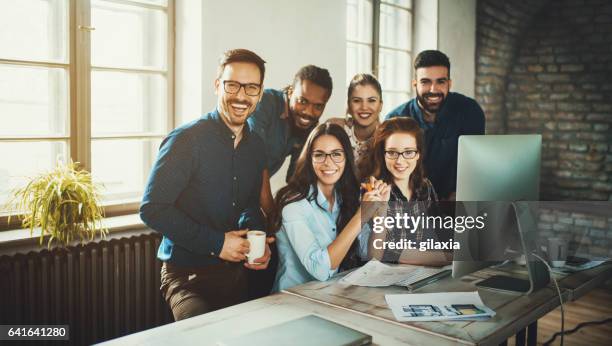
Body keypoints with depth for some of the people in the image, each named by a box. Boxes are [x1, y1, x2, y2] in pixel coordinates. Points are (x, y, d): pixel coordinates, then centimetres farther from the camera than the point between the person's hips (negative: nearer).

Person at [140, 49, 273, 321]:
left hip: (236, 272, 7)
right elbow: (153, 209, -17)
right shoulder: (186, 140, -14)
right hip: (187, 275, -6)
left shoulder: (256, 147, 7)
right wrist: (215, 243, -18)